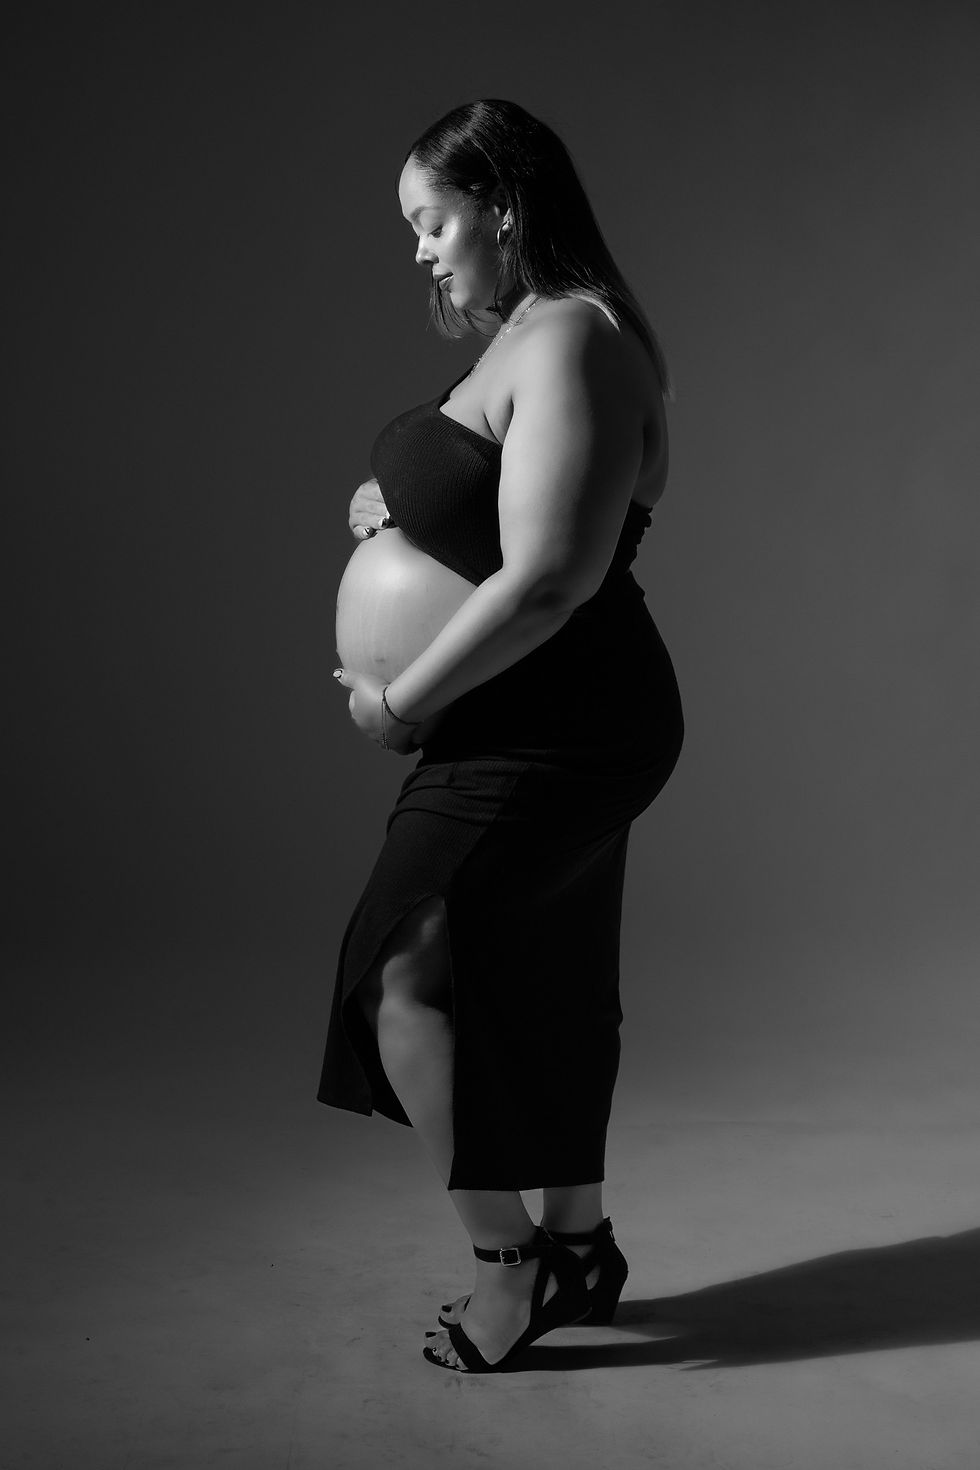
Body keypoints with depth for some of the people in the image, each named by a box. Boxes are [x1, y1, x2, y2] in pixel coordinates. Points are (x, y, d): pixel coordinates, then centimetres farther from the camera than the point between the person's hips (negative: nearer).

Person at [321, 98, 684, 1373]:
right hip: (551, 726, 11)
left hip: (553, 731, -11)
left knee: (406, 972, -9)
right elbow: (501, 515, 24)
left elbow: (545, 579, -26)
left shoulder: (568, 342, -19)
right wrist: (394, 499, 2)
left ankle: (509, 1260, 4)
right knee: (538, 980, 18)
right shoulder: (533, 335, 14)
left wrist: (402, 705, -18)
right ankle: (576, 1241, 33)